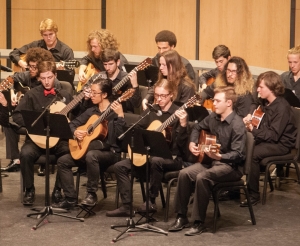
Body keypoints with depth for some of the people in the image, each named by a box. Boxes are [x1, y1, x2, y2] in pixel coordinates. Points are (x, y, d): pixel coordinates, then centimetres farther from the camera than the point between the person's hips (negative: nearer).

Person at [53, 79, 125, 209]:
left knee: (91, 155, -39)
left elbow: (120, 135, -23)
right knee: (62, 161, -7)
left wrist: (120, 116, -35)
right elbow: (73, 123, 17)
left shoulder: (115, 111, -10)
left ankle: (92, 194, -25)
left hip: (110, 152, -7)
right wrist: (75, 131, -4)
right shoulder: (91, 111, 10)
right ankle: (70, 198, -5)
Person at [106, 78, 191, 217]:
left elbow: (182, 144, -19)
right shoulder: (151, 111, 8)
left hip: (172, 158, -6)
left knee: (155, 161, -39)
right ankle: (127, 206, -9)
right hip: (148, 154, 6)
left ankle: (151, 202, -23)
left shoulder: (178, 114, -9)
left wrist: (183, 124, -35)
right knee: (120, 166, -9)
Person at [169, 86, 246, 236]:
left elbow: (238, 154, -24)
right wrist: (192, 143, 8)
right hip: (211, 160, 8)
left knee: (202, 177, -32)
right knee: (184, 173, -15)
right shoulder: (213, 117, 4)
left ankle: (199, 222, -21)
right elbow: (197, 128, 26)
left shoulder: (237, 124, -19)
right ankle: (181, 217, -5)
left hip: (230, 165, -7)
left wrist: (219, 156, -39)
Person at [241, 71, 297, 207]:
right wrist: (250, 121, -1)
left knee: (252, 154, -32)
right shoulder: (265, 103, 7)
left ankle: (253, 195, -20)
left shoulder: (282, 107, -18)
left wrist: (253, 129, -22)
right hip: (266, 139, 8)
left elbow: (274, 135, -23)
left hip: (281, 144, -8)